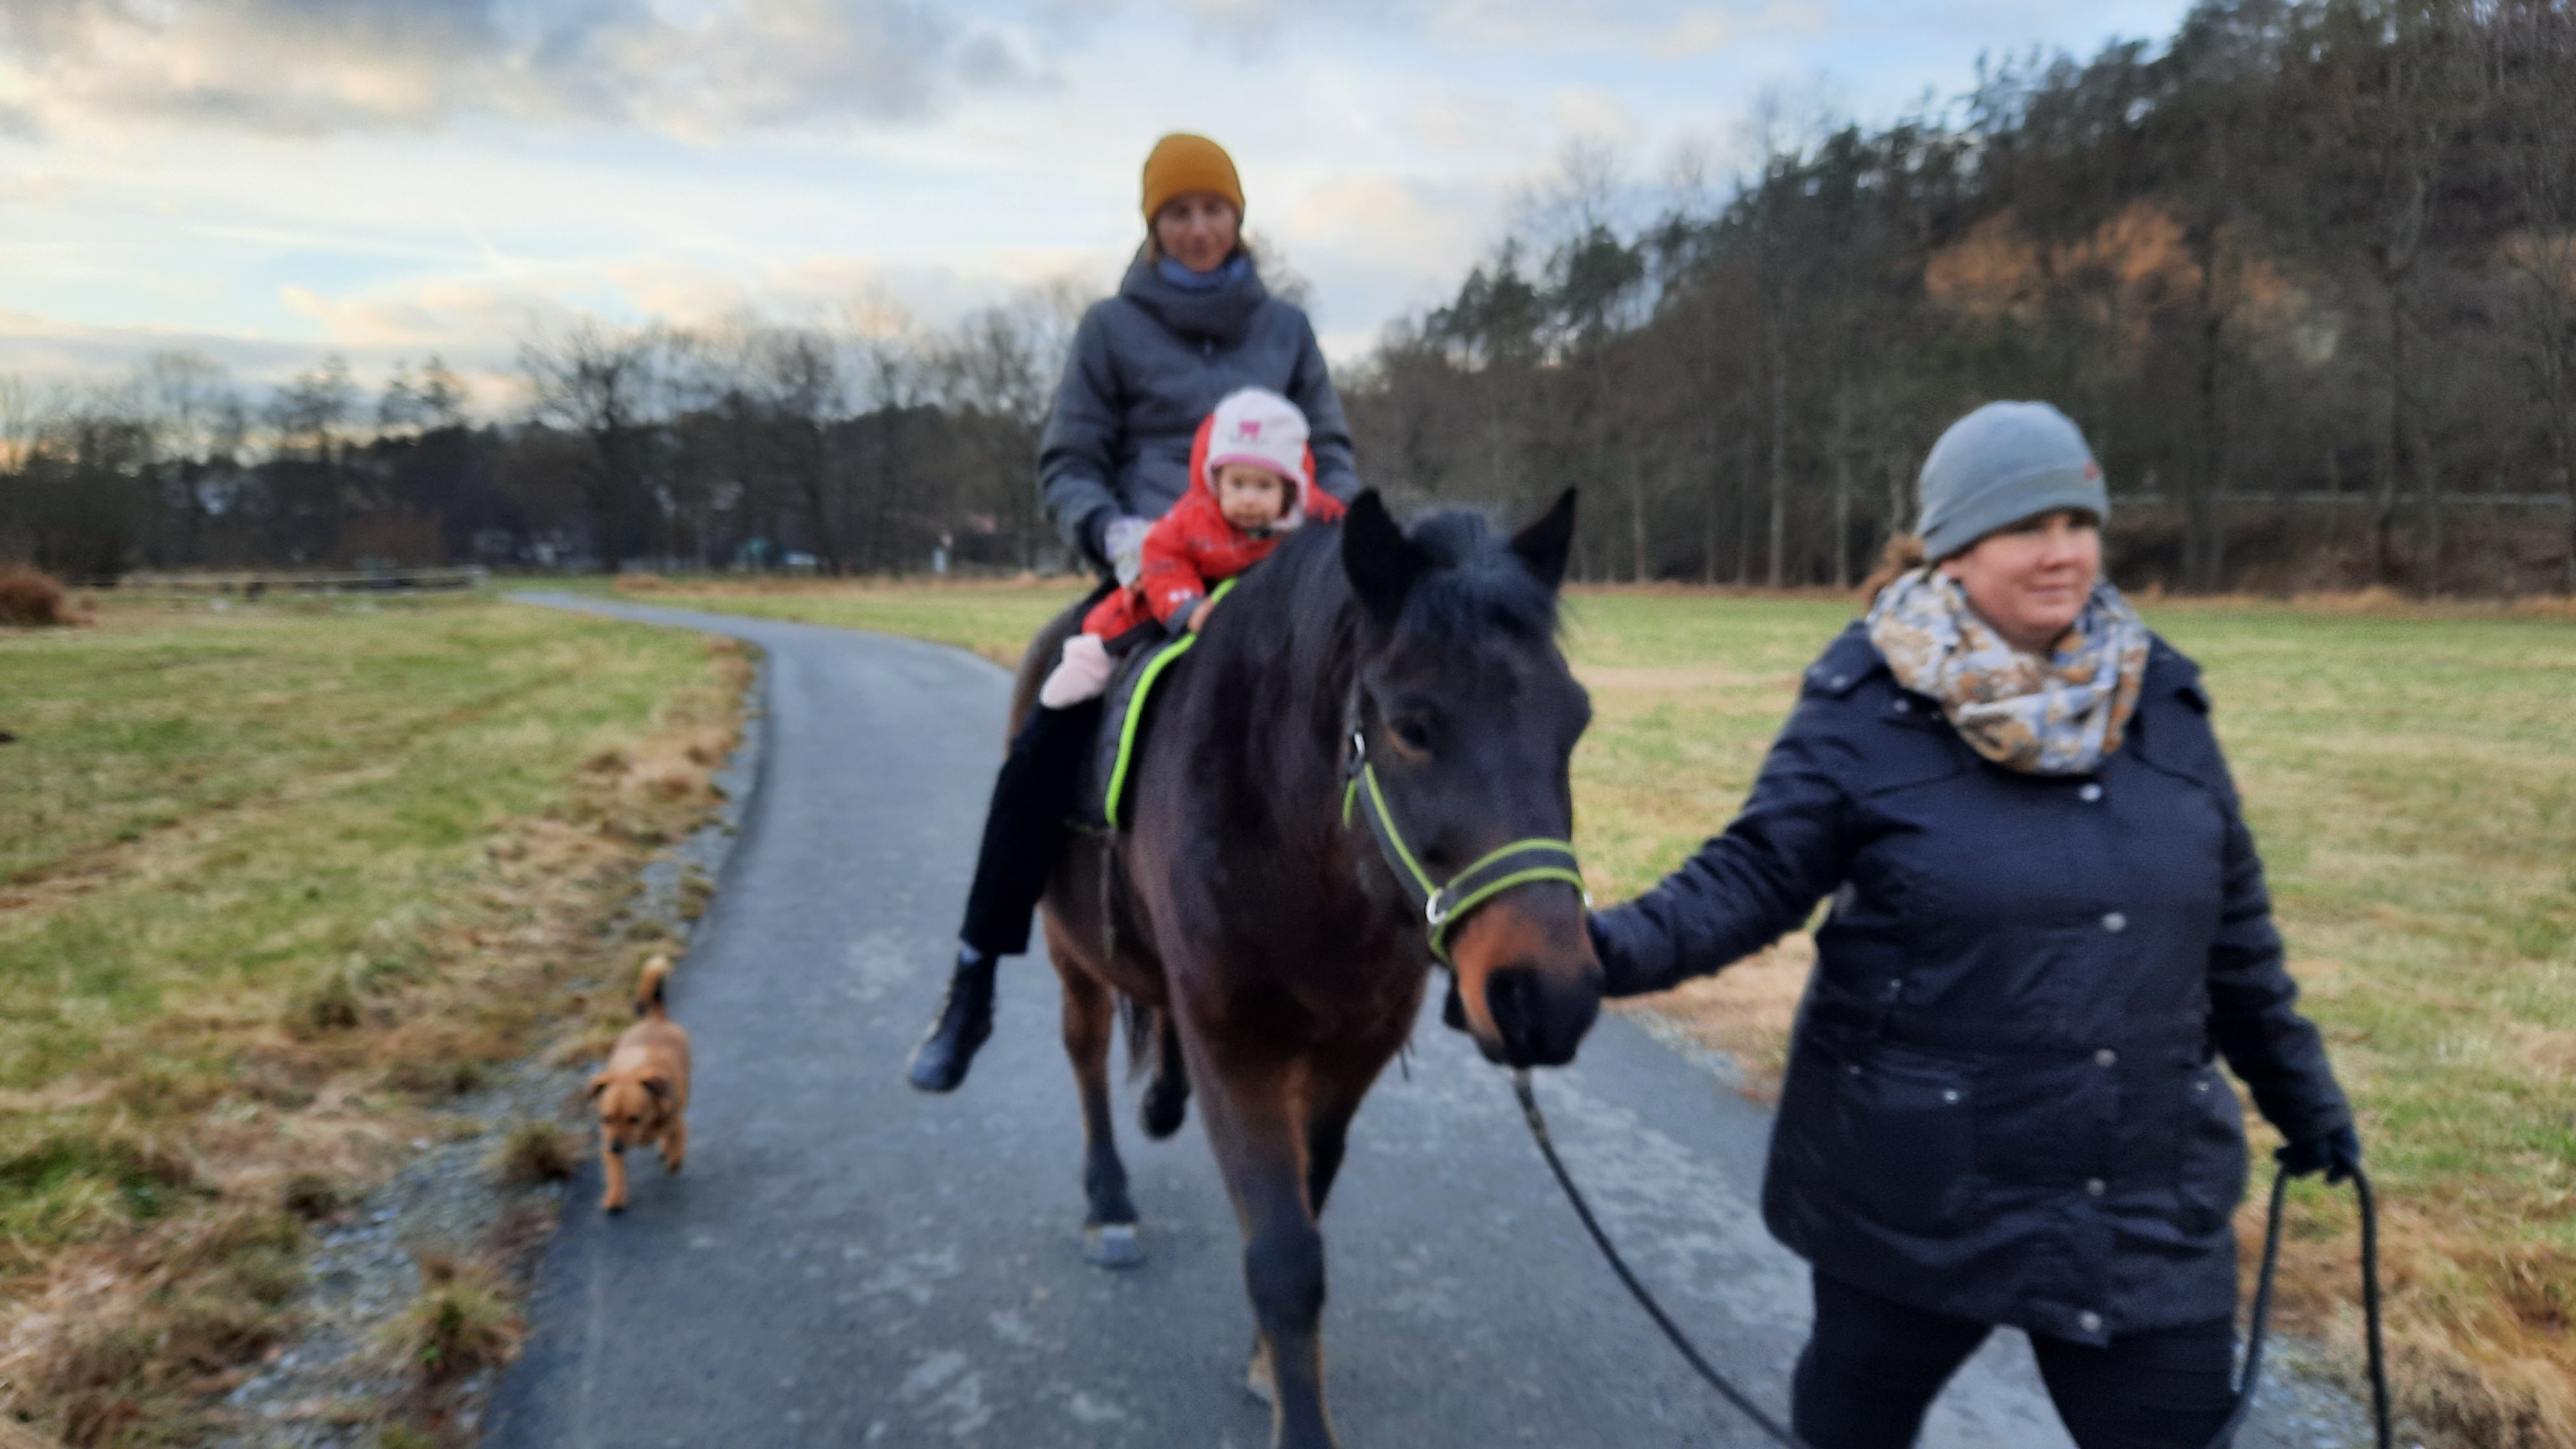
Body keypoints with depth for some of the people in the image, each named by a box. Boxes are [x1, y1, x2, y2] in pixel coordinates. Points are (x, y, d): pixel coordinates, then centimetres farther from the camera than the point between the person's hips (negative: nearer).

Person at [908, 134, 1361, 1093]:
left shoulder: (1285, 329, 14)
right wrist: (1111, 530, -17)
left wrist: (1340, 524, -4)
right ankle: (972, 985, -4)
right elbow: (1066, 466, 4)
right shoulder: (1112, 328, 6)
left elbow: (1330, 454, 18)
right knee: (1042, 751, -18)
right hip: (1148, 573, -2)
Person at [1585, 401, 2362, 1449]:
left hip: (2146, 1196, 4)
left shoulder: (2162, 702, 2)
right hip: (1910, 1188, -3)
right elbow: (1752, 878, -15)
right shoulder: (1864, 706, -12)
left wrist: (2301, 1092, 18)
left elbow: (2232, 932, 11)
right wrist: (1618, 947, -31)